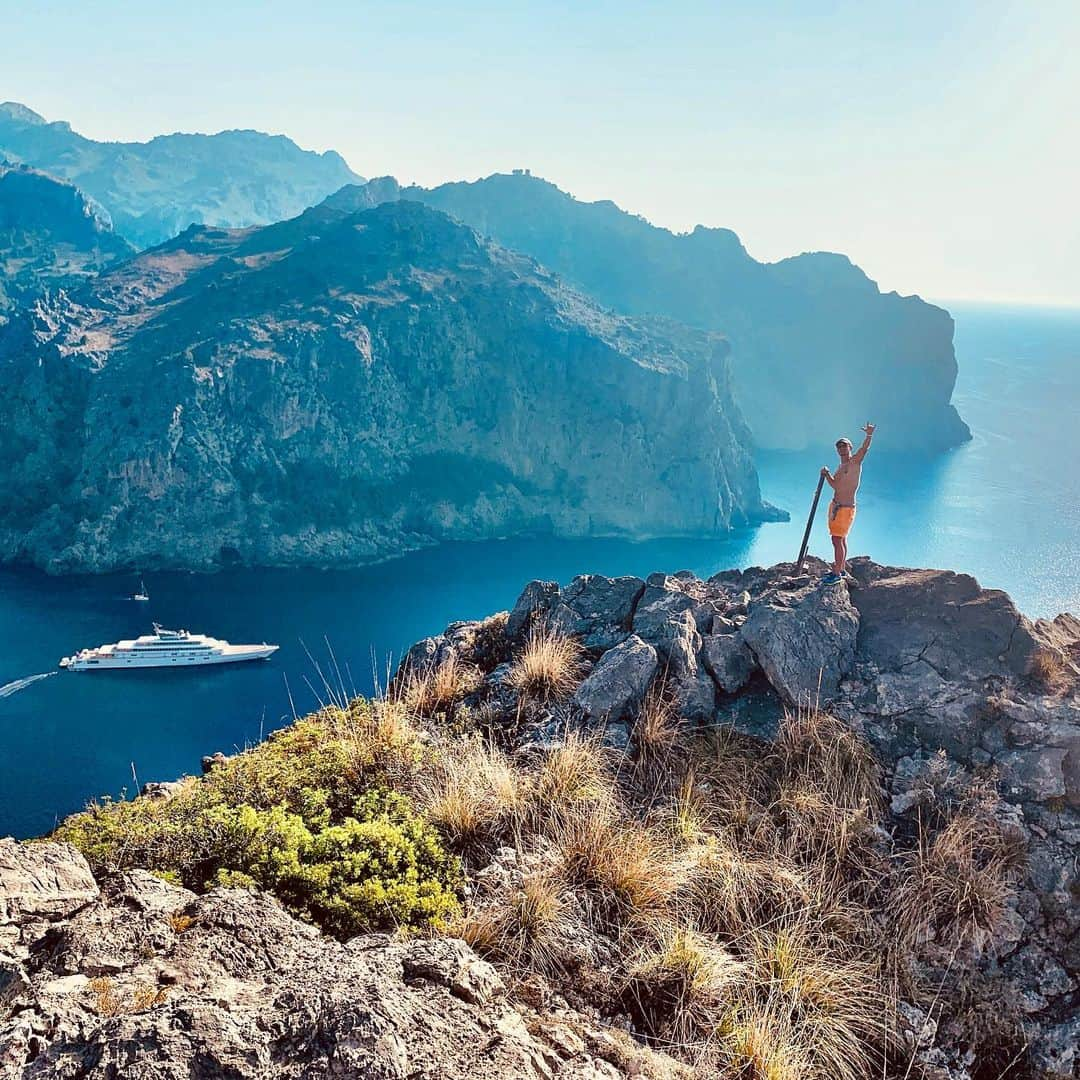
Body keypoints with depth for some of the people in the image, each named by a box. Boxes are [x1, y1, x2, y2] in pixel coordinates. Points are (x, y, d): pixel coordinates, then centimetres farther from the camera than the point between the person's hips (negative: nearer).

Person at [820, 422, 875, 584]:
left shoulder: (855, 461, -9)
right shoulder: (841, 467, 15)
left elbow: (864, 448, -27)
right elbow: (835, 485, 10)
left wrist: (869, 435, -45)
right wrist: (827, 474, -6)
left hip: (846, 508, -9)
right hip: (835, 505, 9)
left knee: (837, 540, -7)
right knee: (841, 539, 18)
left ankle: (837, 574, -1)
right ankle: (841, 569, 29)